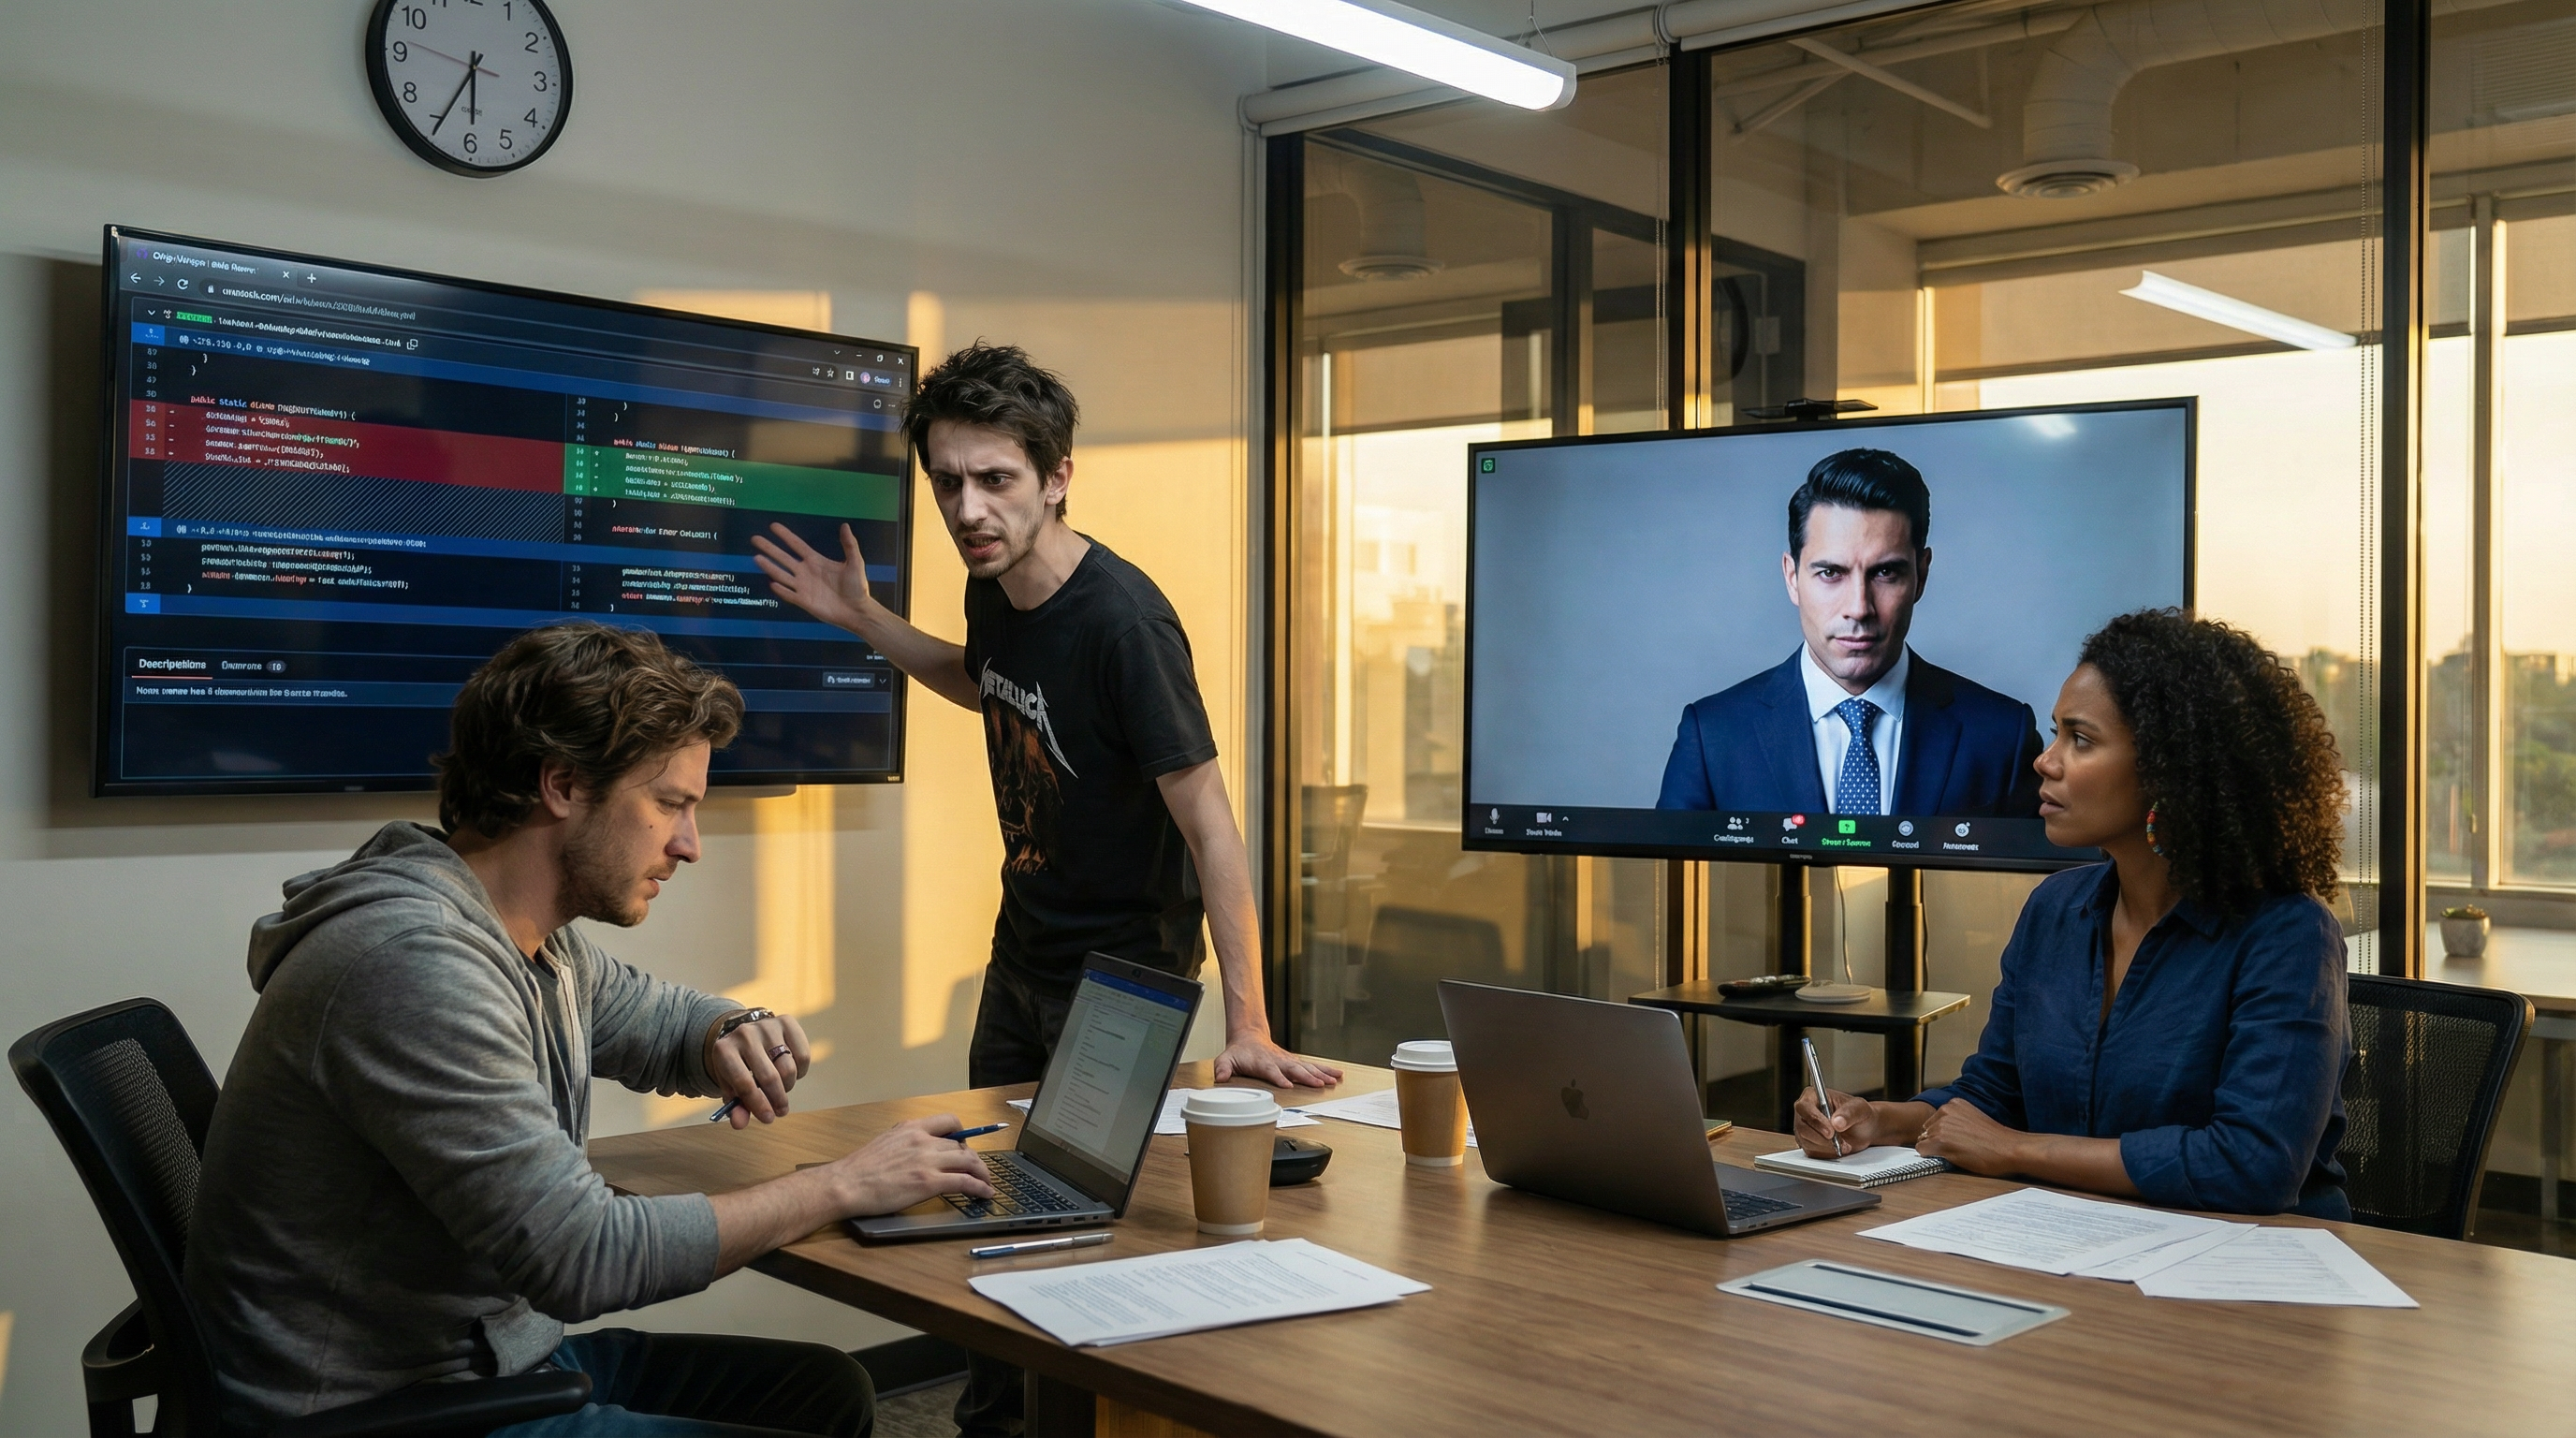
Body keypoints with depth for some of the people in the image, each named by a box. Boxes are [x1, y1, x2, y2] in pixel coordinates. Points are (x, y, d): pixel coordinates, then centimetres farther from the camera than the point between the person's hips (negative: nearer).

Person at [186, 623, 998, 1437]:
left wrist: (738, 1034, -2)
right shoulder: (414, 963, -27)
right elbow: (583, 1259, -28)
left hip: (499, 1351, 9)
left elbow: (653, 1017, 23)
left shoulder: (537, 941, 2)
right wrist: (845, 1185, -18)